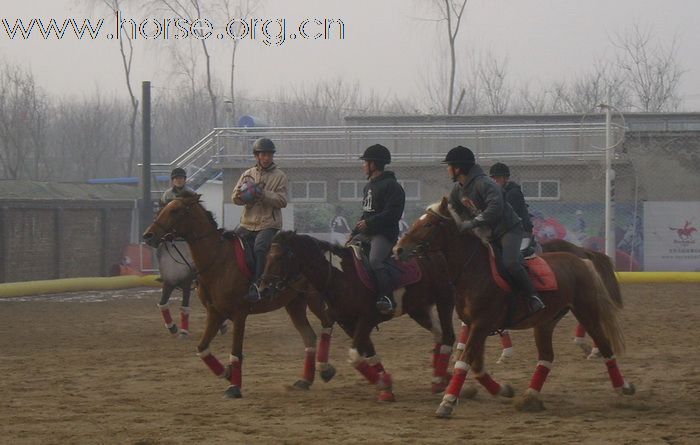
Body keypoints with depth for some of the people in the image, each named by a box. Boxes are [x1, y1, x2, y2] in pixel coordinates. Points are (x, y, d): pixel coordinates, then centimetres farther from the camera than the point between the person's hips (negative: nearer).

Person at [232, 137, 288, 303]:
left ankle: (255, 285, -39)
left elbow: (282, 201, -7)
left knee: (259, 248, -30)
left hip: (269, 224, -5)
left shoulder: (279, 176, 3)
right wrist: (240, 196, -13)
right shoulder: (247, 174, 14)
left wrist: (264, 194, -20)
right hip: (247, 223, 5)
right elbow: (235, 197, 12)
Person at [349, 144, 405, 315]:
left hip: (384, 234, -10)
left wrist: (368, 223, -22)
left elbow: (392, 213, -20)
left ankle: (387, 298, -35)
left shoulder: (391, 186, -9)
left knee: (375, 261, -31)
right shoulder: (369, 186, 22)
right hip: (366, 233, 10)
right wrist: (354, 233, 16)